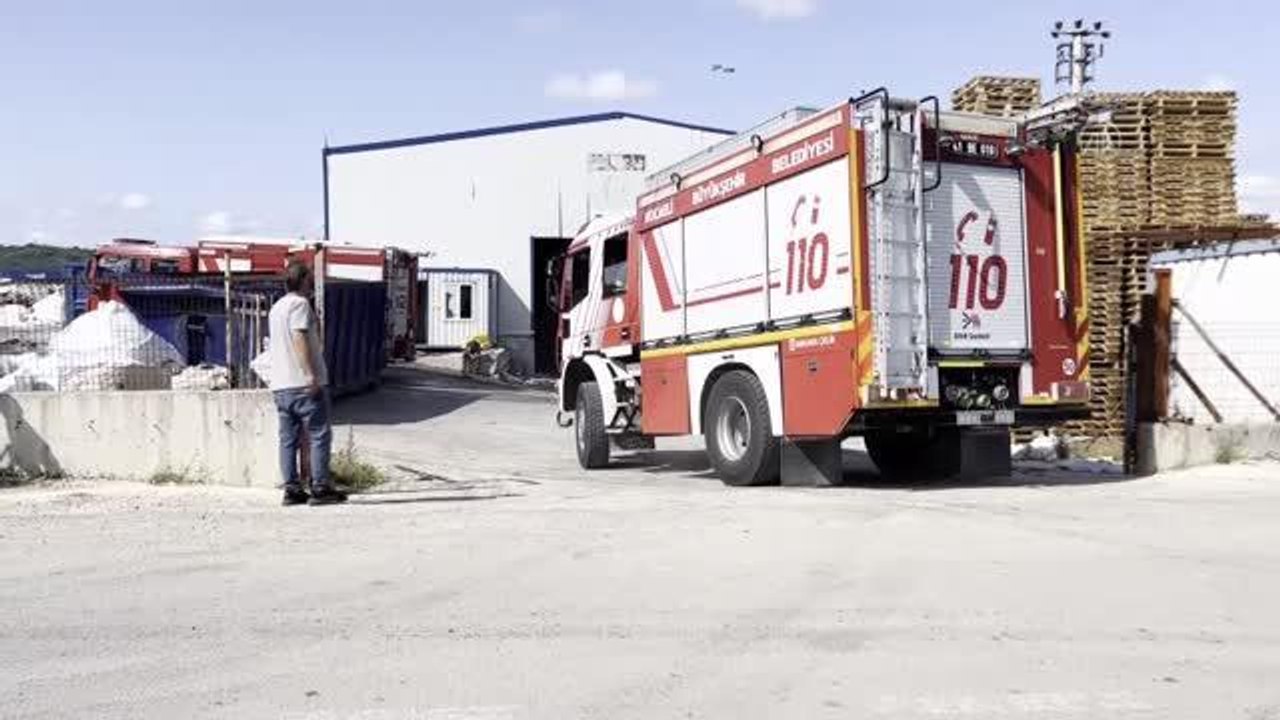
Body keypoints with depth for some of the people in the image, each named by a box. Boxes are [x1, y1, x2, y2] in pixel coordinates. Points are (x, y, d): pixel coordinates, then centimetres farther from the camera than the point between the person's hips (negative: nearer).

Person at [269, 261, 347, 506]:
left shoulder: (276, 307, 21)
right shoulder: (300, 304, -8)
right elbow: (299, 339, -19)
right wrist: (312, 375, -21)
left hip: (280, 385, 9)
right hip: (304, 384, -9)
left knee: (288, 439, 7)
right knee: (319, 436, -3)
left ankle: (292, 490, 7)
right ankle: (320, 488, -4)